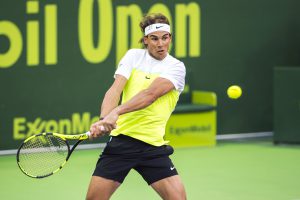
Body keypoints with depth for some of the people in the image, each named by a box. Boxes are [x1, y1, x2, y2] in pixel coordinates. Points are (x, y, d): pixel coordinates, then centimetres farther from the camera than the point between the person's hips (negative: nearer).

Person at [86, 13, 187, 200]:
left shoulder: (176, 67, -1)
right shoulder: (133, 56, 6)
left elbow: (150, 94, -18)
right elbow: (115, 90, -8)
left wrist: (117, 112, -32)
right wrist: (104, 119, -28)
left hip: (153, 146, -1)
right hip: (120, 139, 1)